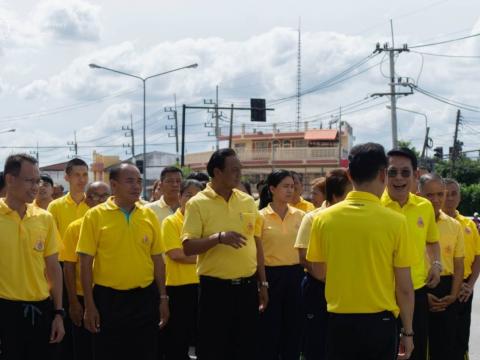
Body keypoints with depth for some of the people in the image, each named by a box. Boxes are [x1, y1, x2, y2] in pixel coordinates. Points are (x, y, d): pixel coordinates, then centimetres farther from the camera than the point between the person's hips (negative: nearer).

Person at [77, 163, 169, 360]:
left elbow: (157, 259, 10)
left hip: (145, 298, 3)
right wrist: (89, 305, -8)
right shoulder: (95, 215, -5)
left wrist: (163, 297, 7)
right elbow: (86, 263, -5)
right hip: (109, 298, -3)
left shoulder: (149, 215, 4)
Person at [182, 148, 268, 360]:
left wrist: (262, 283, 13)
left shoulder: (247, 201, 8)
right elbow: (188, 247, -12)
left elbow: (256, 243, 14)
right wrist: (219, 237, -26)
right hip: (216, 288, -5)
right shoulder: (198, 204, -6)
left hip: (247, 286, 5)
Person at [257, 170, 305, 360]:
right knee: (269, 330, 3)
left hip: (295, 275, 3)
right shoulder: (261, 216, -5)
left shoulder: (300, 215, 5)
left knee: (293, 328, 9)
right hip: (271, 275, -3)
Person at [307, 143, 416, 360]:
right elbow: (404, 287, -7)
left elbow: (317, 272, 7)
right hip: (380, 322, -2)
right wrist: (407, 331, 4)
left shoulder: (324, 218, -4)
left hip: (339, 321, 2)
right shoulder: (395, 221, -11)